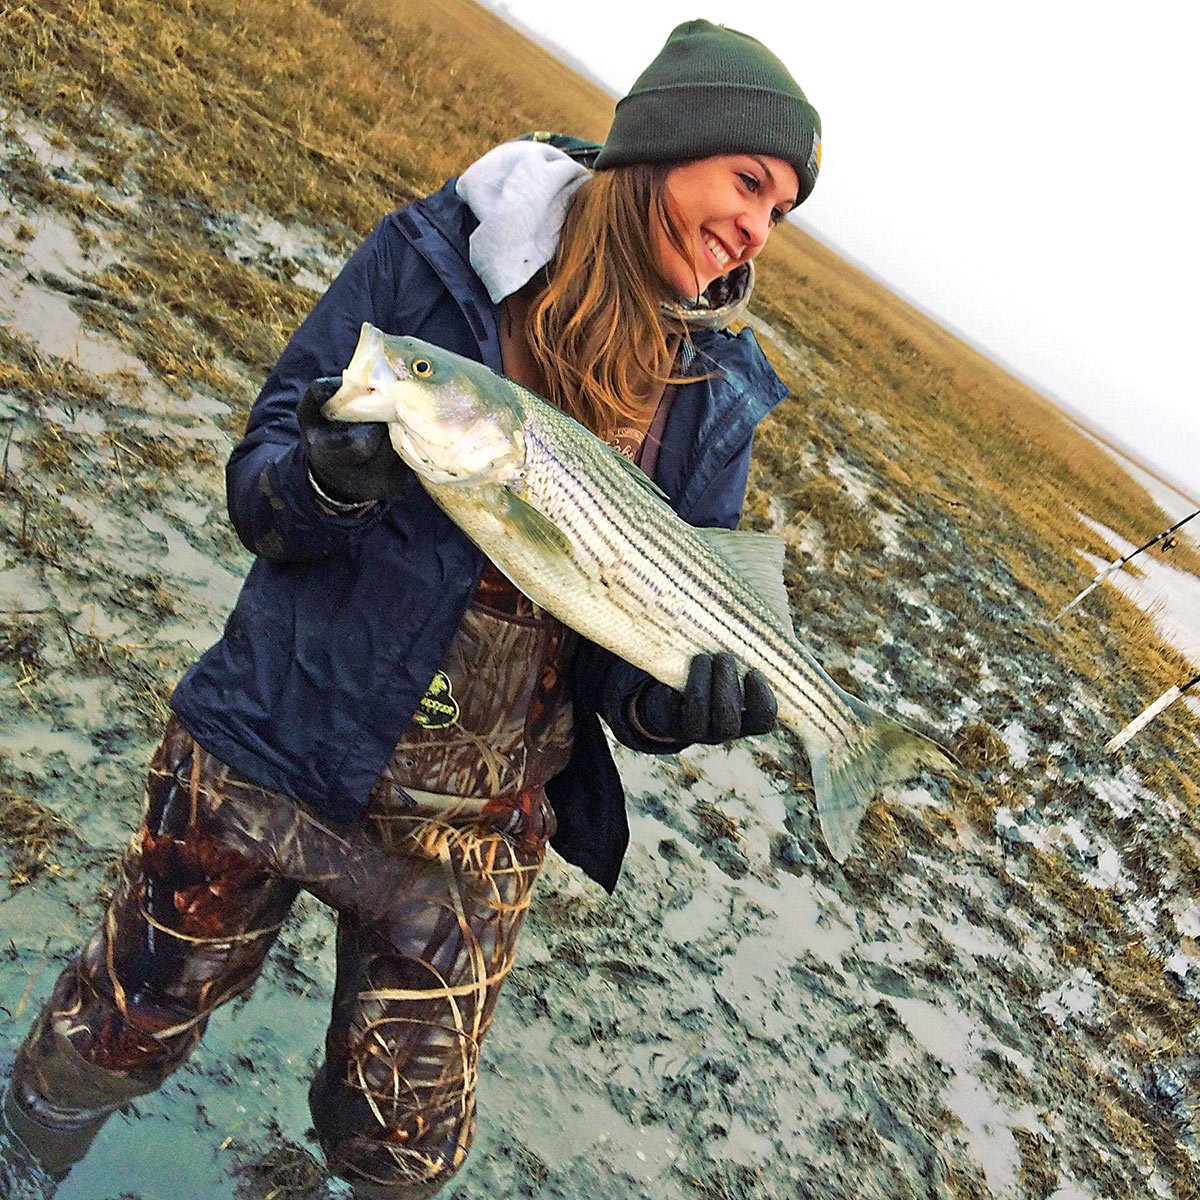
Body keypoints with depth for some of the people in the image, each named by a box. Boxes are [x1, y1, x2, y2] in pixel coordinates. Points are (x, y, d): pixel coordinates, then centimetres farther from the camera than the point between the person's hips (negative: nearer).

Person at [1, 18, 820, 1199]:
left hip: (474, 831, 2)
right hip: (272, 757, -1)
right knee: (118, 1034, 17)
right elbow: (258, 488, -8)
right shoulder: (434, 257, -10)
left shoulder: (716, 399, -2)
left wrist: (673, 700, -23)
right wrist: (333, 480, -30)